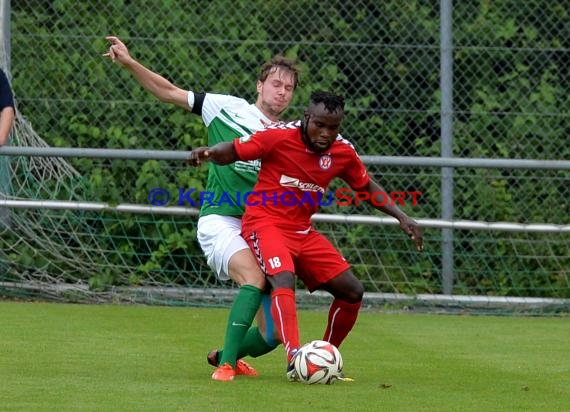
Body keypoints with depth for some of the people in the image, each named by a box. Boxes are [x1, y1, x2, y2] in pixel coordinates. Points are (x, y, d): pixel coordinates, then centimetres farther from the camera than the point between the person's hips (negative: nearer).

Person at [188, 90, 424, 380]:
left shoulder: (343, 152, 0)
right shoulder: (279, 137, -15)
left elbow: (367, 187, 16)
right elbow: (231, 152, -8)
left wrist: (401, 217, 8)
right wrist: (208, 153, -29)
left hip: (302, 232, 6)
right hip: (265, 223, -6)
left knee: (352, 291, 2)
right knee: (284, 278, -33)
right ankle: (295, 359, -43)